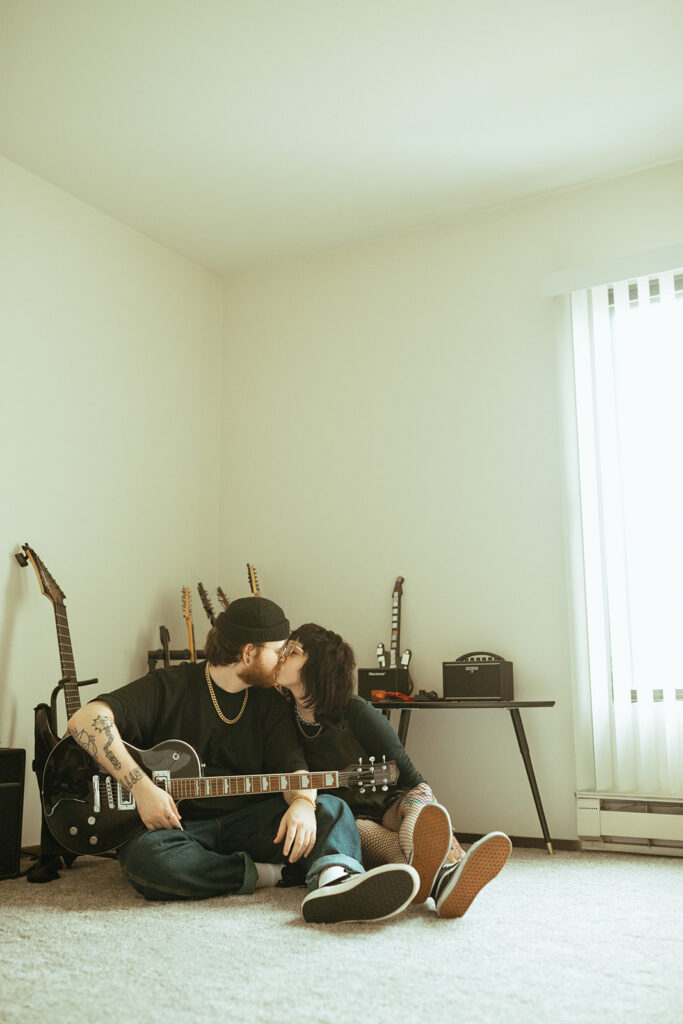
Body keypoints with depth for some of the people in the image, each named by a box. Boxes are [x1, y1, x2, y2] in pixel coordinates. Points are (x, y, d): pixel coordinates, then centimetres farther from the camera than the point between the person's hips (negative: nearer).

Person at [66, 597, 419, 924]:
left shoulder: (270, 703, 10)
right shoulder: (169, 688, -6)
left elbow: (293, 765, -3)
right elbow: (85, 720, -17)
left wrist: (303, 802, -27)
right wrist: (142, 787, -26)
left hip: (244, 823, 4)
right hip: (175, 825, -4)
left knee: (331, 808, -19)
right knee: (148, 855, -38)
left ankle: (335, 879, -52)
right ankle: (274, 872, -25)